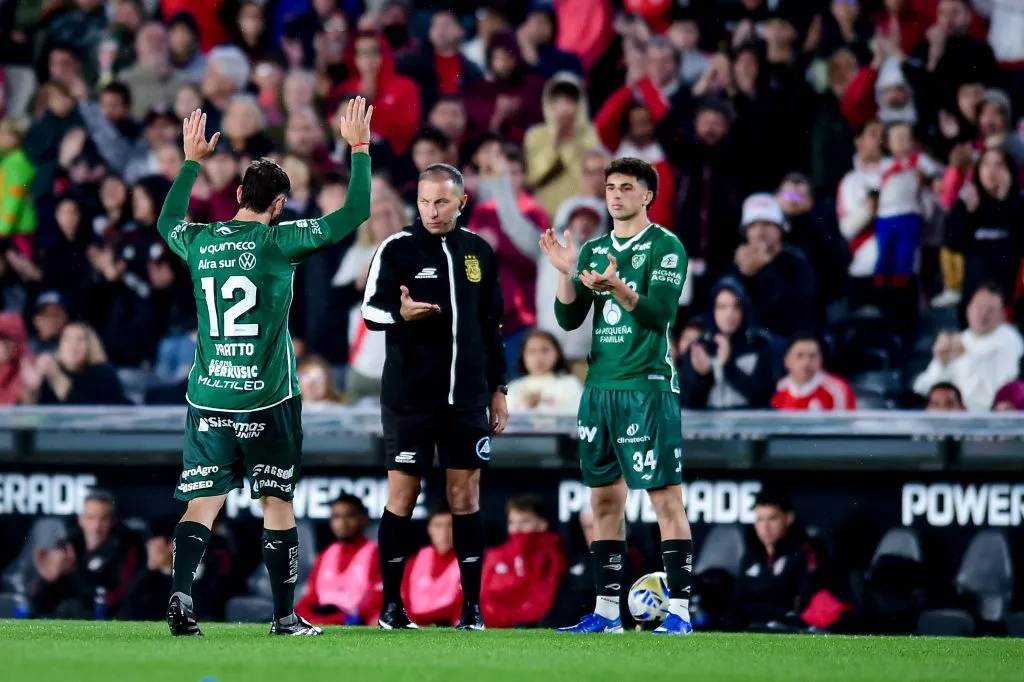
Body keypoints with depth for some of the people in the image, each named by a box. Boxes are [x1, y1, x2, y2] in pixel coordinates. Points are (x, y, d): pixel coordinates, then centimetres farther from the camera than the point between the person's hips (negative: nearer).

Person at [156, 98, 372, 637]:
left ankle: (181, 591, -18)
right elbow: (354, 214, -4)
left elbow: (167, 221, 29)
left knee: (202, 505, 3)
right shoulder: (278, 242, -7)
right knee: (278, 504, 5)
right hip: (267, 400, -3)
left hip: (207, 399, 3)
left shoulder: (200, 242, 4)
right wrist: (358, 147, 6)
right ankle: (285, 617, 7)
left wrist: (192, 161, 37)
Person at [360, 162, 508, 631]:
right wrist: (401, 313, -28)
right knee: (401, 496, -1)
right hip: (409, 396, -3)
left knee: (466, 497, 3)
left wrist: (498, 388, 15)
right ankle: (391, 605, 7)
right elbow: (371, 312, -6)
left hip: (467, 398, 3)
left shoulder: (480, 253, 9)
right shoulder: (397, 249, -3)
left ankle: (472, 606, 6)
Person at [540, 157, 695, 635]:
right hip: (600, 387, 7)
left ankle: (679, 610, -9)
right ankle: (606, 611, 13)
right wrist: (565, 272, -6)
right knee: (605, 499, 9)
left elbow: (660, 313, -16)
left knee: (665, 497, -8)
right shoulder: (594, 250, 14)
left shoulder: (666, 246, -4)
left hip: (648, 385, -7)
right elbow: (569, 318, 9)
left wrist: (618, 288, -31)